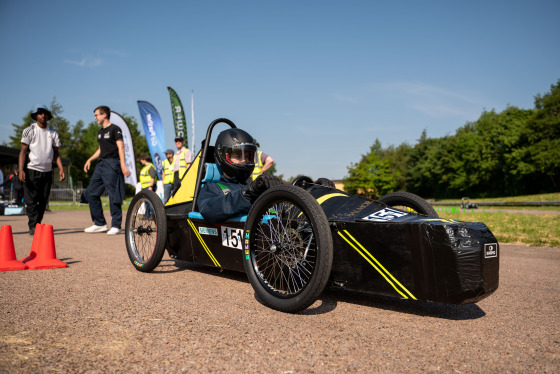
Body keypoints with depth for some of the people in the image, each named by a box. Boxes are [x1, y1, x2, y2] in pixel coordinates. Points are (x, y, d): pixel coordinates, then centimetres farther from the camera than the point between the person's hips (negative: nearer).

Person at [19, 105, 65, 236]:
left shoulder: (53, 133, 13)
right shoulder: (29, 131, 3)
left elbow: (56, 153, 13)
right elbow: (23, 151, -2)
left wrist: (61, 169, 0)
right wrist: (21, 170, -13)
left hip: (47, 171, 4)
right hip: (32, 170, -4)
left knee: (43, 201, 6)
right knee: (31, 201, -6)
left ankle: (37, 225, 15)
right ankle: (33, 227, -3)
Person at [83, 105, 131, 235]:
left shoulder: (115, 129, -3)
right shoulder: (100, 132, 21)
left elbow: (120, 147, -11)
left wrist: (123, 165, -20)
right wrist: (90, 159, 16)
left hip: (112, 164, -9)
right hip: (101, 164, 9)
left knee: (113, 195, -8)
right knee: (91, 193, 5)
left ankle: (116, 226, -2)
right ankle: (100, 224, 12)